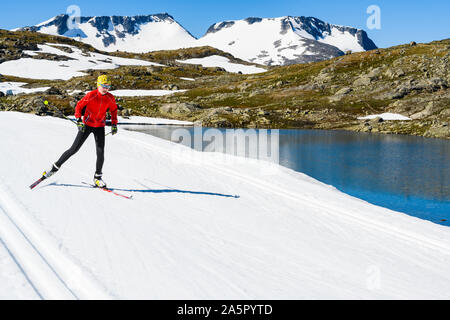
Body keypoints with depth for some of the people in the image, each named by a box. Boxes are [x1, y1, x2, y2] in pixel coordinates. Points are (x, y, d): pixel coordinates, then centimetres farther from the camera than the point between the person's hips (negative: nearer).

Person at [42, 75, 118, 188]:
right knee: (74, 149, -4)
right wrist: (79, 120, -21)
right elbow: (79, 106, -9)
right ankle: (55, 167, 13)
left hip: (100, 127, 3)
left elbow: (114, 110, 11)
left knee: (100, 152, -6)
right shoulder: (91, 95, -18)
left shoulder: (110, 98, -7)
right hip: (87, 125, -3)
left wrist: (114, 124, 4)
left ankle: (97, 177, 11)